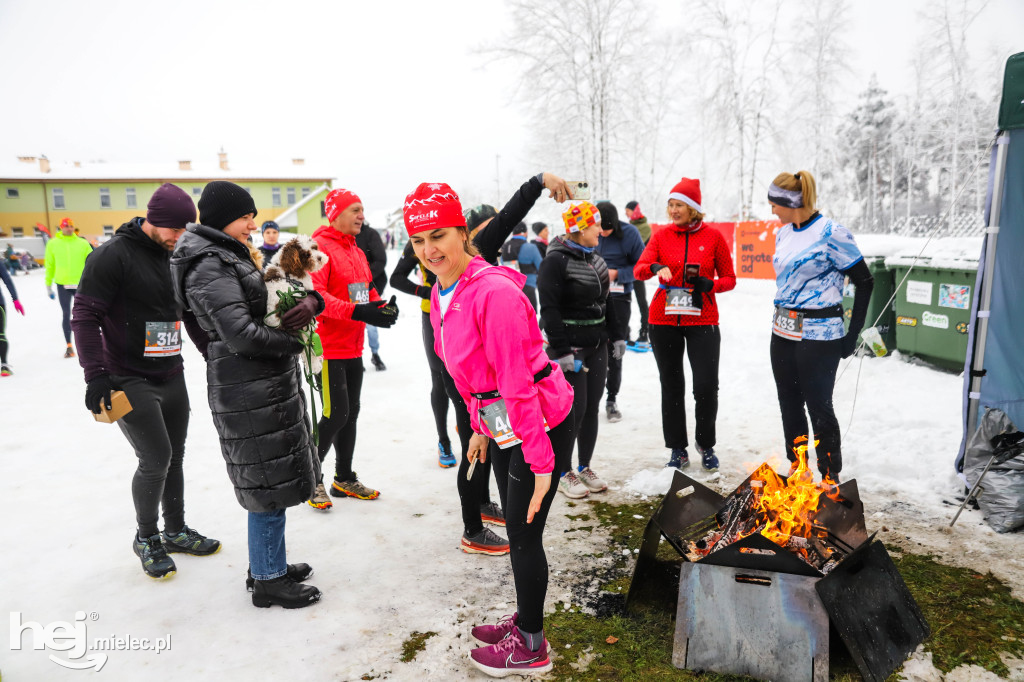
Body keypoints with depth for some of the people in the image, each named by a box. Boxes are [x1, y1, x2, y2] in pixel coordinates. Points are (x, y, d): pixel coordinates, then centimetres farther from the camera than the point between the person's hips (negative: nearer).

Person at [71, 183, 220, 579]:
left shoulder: (176, 257, 8)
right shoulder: (113, 256, -13)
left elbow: (192, 314, 18)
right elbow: (85, 316, -14)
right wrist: (96, 376, -20)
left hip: (172, 377, 7)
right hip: (129, 381, -6)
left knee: (174, 457, 13)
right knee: (156, 459, -8)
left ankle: (175, 531, 30)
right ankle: (146, 538, 16)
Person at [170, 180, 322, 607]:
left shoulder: (233, 255, 15)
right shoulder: (210, 266, -16)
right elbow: (240, 332, -25)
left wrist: (311, 301, -3)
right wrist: (292, 342, -10)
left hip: (271, 381, 10)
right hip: (249, 387, -10)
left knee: (275, 475, 18)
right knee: (269, 481, 0)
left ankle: (267, 564, 32)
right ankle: (268, 581, 15)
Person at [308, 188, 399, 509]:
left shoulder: (357, 252, 15)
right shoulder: (320, 247, -12)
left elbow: (368, 290, 21)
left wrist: (383, 307, -1)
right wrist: (356, 311, -32)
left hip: (353, 348, 9)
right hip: (328, 347, -9)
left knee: (351, 412, 14)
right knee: (336, 413, -7)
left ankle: (344, 478, 27)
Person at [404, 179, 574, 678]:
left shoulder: (494, 292, -25)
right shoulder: (441, 294, 3)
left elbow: (518, 383, -26)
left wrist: (541, 461, -24)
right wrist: (480, 426, 19)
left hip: (541, 425, -9)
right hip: (502, 426, 9)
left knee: (524, 535, 4)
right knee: (516, 529, 21)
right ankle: (525, 620, 41)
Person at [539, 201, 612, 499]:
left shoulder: (596, 258, 12)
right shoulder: (556, 260, -13)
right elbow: (549, 309, -17)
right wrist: (561, 350, -21)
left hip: (597, 346, 8)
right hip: (570, 348, -8)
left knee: (592, 408, 11)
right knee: (574, 409, -4)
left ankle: (585, 468, 25)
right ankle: (563, 474, 12)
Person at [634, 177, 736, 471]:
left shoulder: (713, 237, 2)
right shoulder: (662, 236, 5)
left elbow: (729, 278, 5)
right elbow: (639, 269, -5)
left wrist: (708, 284, -15)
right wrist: (656, 268, -27)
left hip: (703, 321, -1)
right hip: (664, 320, 2)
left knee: (706, 386, -4)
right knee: (671, 386, 7)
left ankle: (706, 445, 21)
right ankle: (678, 450, 20)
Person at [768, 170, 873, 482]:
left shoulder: (831, 234, -13)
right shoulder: (783, 234, 9)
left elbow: (864, 281, -9)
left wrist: (853, 334, -9)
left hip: (818, 336, -7)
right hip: (783, 334, 7)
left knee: (819, 408, 0)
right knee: (789, 406, 13)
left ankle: (831, 478, 16)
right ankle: (796, 470, 28)